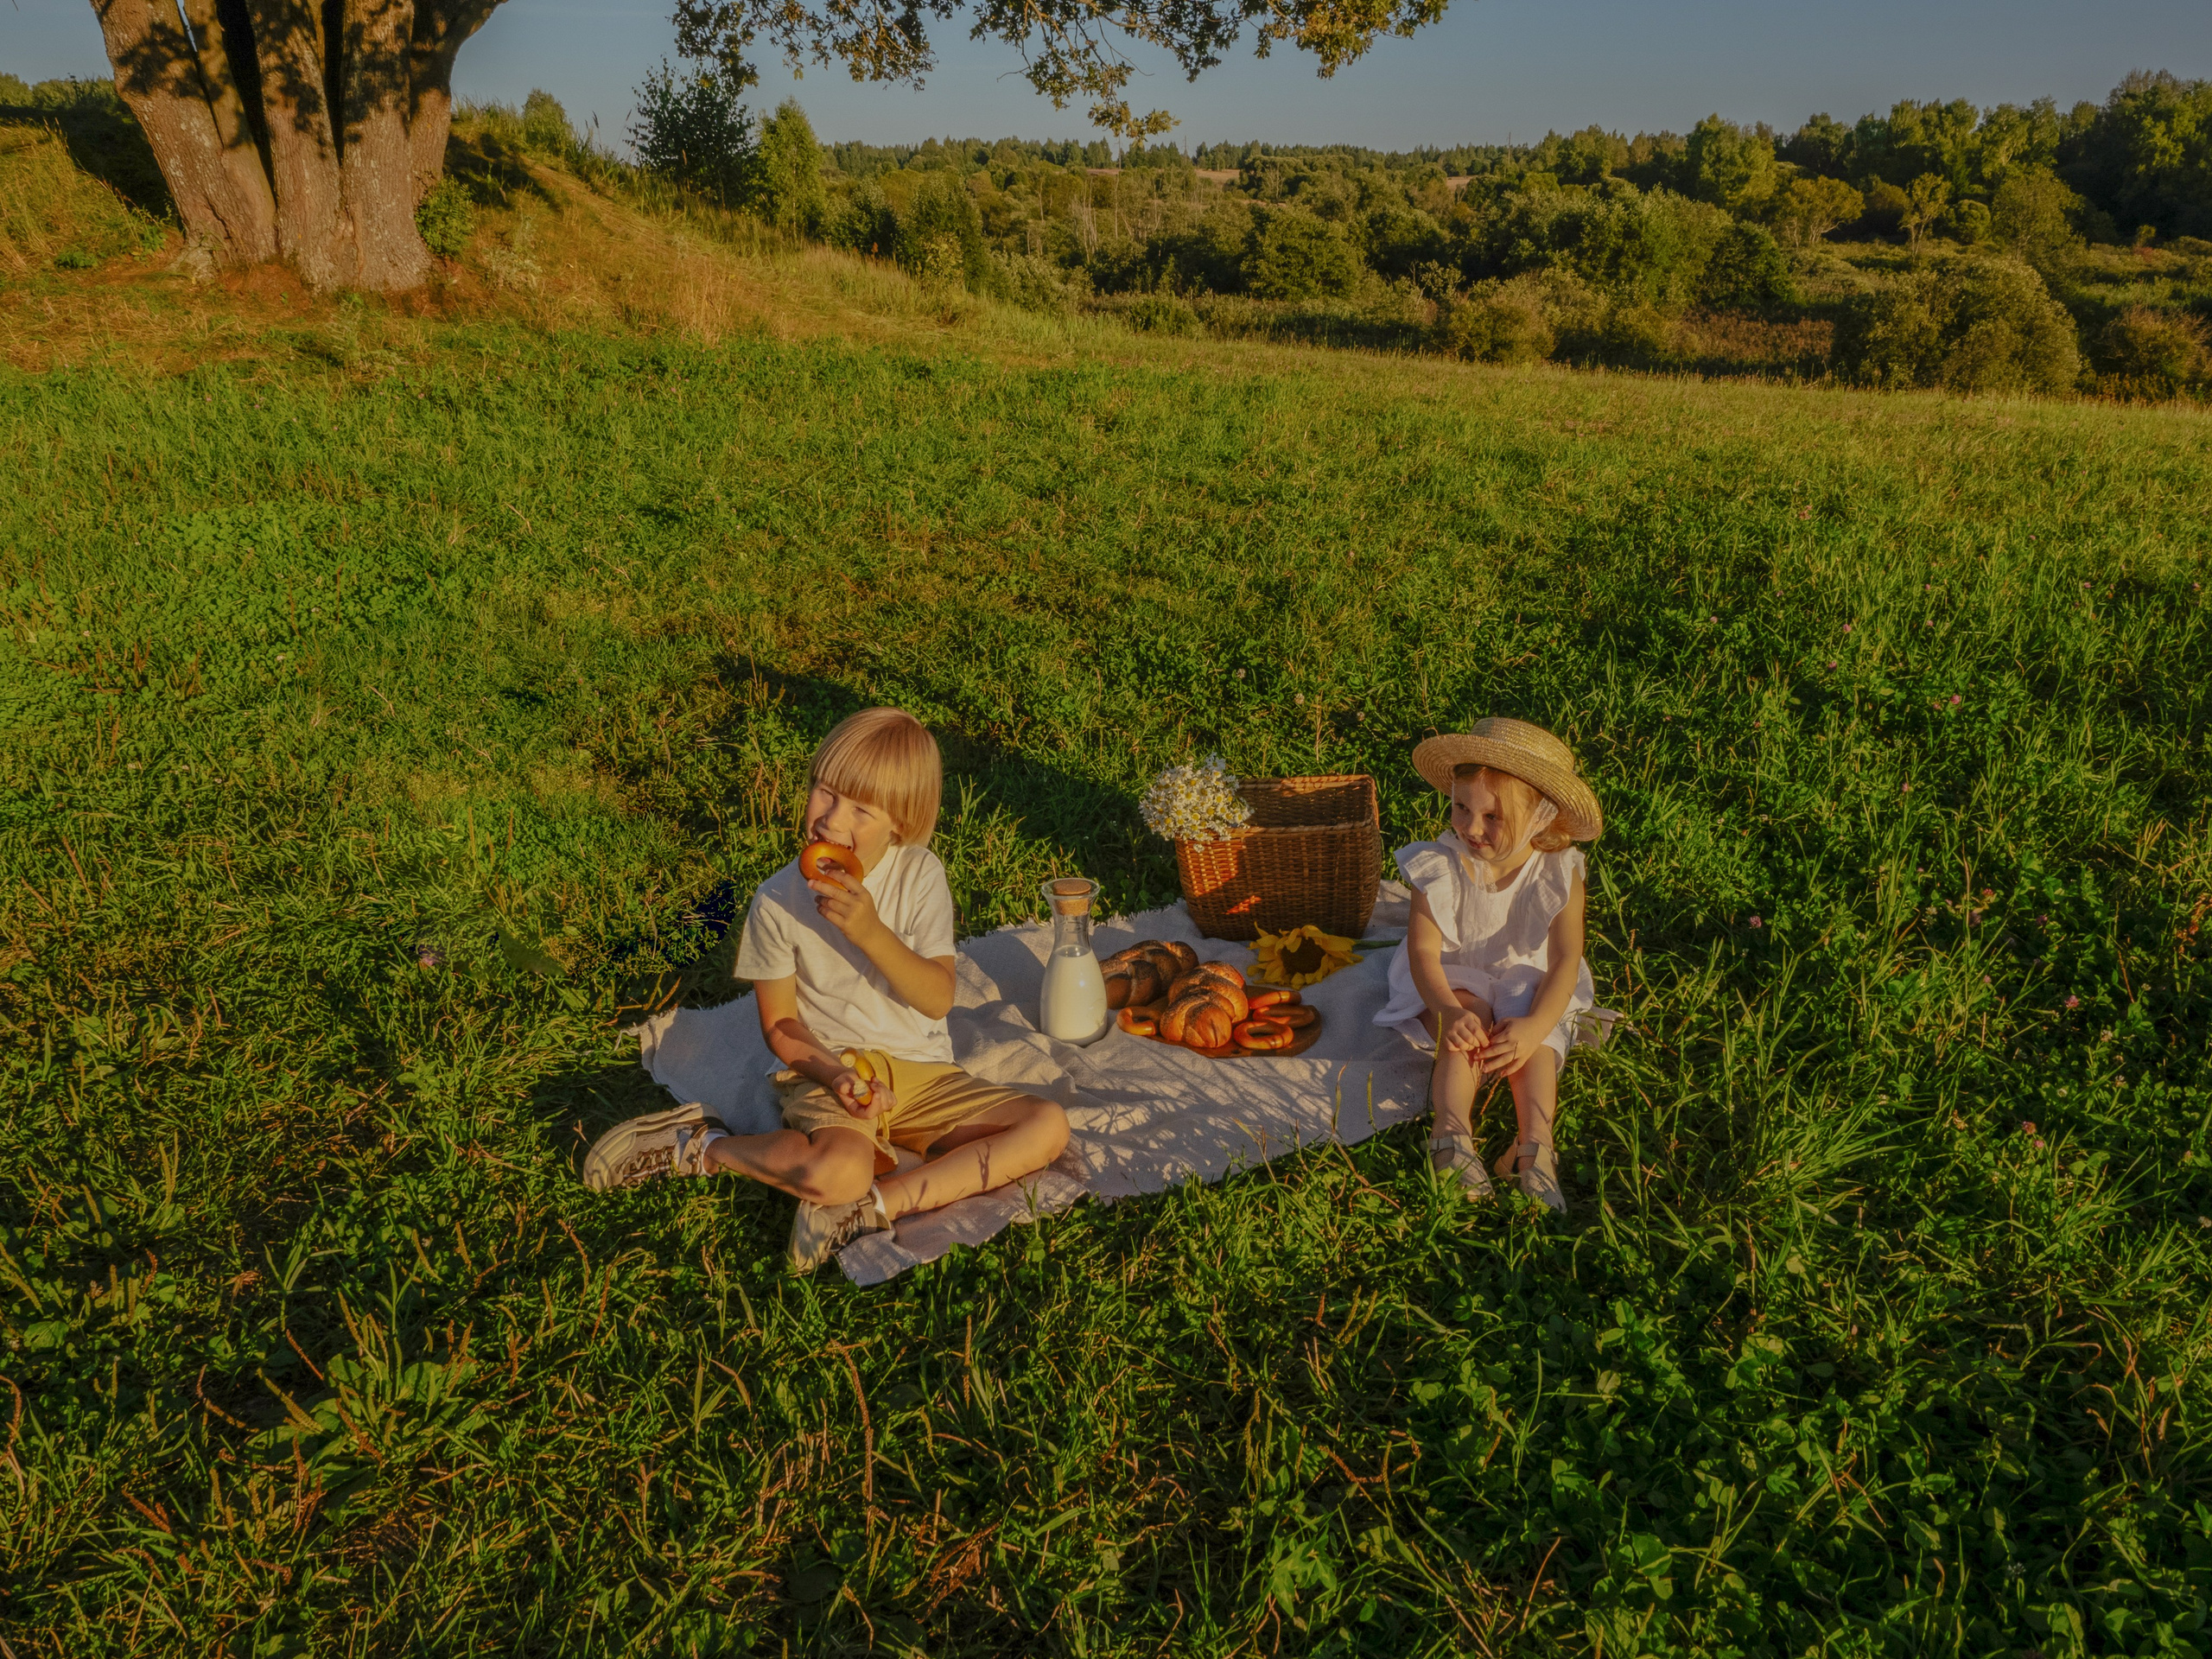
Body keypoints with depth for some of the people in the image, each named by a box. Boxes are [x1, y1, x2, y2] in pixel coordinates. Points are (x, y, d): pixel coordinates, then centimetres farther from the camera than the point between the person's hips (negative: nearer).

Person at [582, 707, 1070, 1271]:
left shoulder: (921, 875, -6)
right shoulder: (779, 900, -8)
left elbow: (938, 999, -13)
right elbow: (780, 1024, -1)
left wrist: (871, 932, -28)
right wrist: (833, 1073, -19)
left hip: (919, 1072, 3)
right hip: (824, 1068, -3)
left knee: (1048, 1126, -18)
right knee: (835, 1171, -36)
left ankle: (873, 1206, -19)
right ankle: (703, 1144, -7)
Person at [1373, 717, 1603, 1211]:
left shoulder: (1558, 873, -20)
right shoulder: (1440, 867, -21)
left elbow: (1565, 961, -21)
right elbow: (1424, 950, -21)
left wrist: (1535, 1026, -35)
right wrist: (1450, 1011, -37)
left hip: (1526, 977, 1)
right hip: (1454, 979, -1)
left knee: (1533, 1040, -26)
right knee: (1467, 1033, -29)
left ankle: (1536, 1139, -35)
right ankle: (1453, 1128, -39)